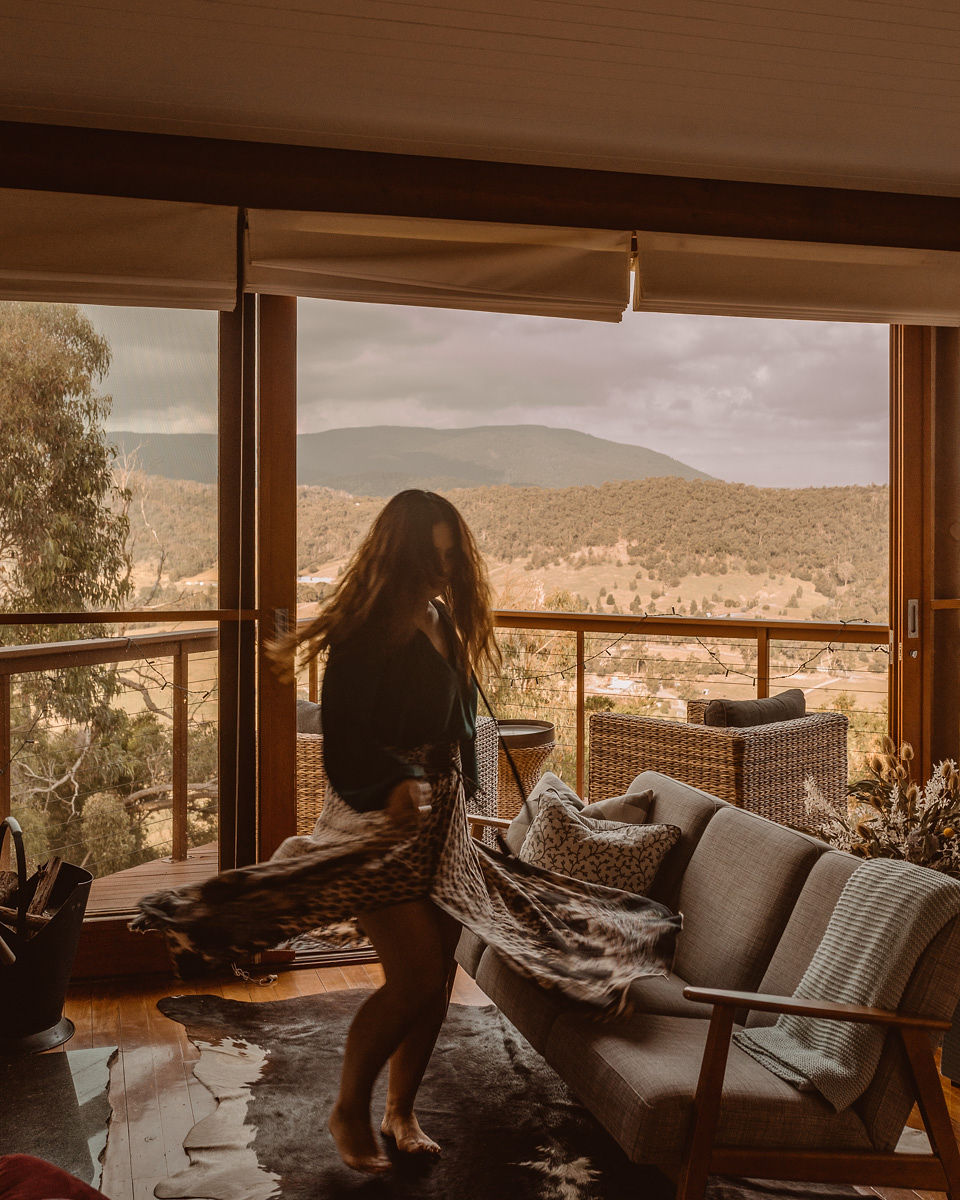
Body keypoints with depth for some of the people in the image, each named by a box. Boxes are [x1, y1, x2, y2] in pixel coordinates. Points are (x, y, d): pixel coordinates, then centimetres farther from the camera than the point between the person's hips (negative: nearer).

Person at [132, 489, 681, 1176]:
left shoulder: (441, 621, 8)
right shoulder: (366, 631, -17)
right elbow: (345, 737, -22)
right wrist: (395, 784, -39)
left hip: (442, 819, 8)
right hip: (381, 820, -8)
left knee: (438, 973, 10)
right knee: (414, 978, -10)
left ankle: (401, 1112, 29)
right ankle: (350, 1112, 14)